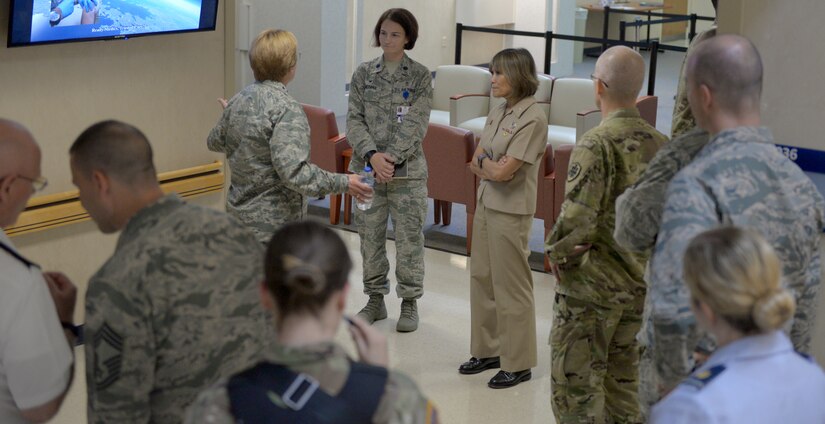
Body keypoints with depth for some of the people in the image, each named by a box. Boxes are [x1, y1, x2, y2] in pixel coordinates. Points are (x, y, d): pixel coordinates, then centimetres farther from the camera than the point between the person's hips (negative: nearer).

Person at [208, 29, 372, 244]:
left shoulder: (239, 99, 3)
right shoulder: (286, 108, -21)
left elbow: (215, 142, 20)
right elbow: (293, 171, -30)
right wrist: (343, 183, -22)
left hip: (239, 211, 9)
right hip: (273, 224, -9)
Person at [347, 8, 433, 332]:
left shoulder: (420, 76, -3)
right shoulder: (363, 74, 3)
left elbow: (416, 124, -10)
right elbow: (354, 120, -2)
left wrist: (391, 159, -18)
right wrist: (372, 155, -16)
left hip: (407, 170, -2)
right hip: (367, 168, 3)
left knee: (409, 238, 3)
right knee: (370, 235, 10)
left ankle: (410, 302, 17)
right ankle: (375, 299, 24)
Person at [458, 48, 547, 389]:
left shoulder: (532, 119, -17)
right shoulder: (498, 113, 9)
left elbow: (503, 172, -21)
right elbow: (476, 162, 7)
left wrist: (485, 162, -3)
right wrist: (490, 166, -12)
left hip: (511, 211, -8)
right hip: (486, 204, 8)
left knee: (511, 286, 0)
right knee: (482, 278, 15)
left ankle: (517, 364, 12)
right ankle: (488, 350, 28)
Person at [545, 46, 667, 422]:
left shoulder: (597, 144, -18)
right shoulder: (661, 145, 4)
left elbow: (577, 217, -23)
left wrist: (556, 254, -6)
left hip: (592, 282, -7)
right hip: (642, 282, 7)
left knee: (576, 379, 4)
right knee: (622, 374, 19)